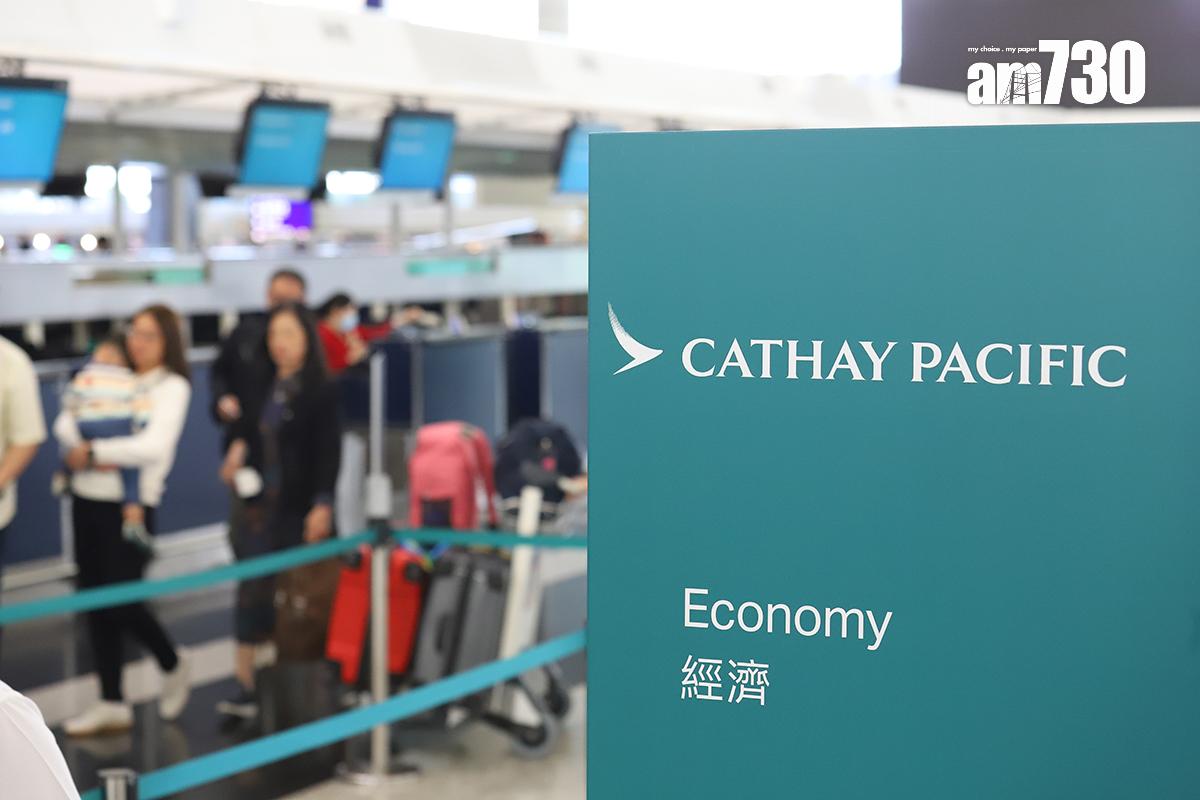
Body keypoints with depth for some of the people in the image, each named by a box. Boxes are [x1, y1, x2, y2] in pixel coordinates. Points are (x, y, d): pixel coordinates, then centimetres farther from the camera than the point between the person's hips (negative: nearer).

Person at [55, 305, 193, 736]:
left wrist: (92, 452, -12)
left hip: (130, 505, -5)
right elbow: (66, 423, 4)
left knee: (123, 601, -5)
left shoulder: (172, 386, -4)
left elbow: (153, 446, -17)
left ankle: (173, 665, 24)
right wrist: (87, 452, -15)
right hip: (87, 499, 5)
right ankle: (111, 703, 18)